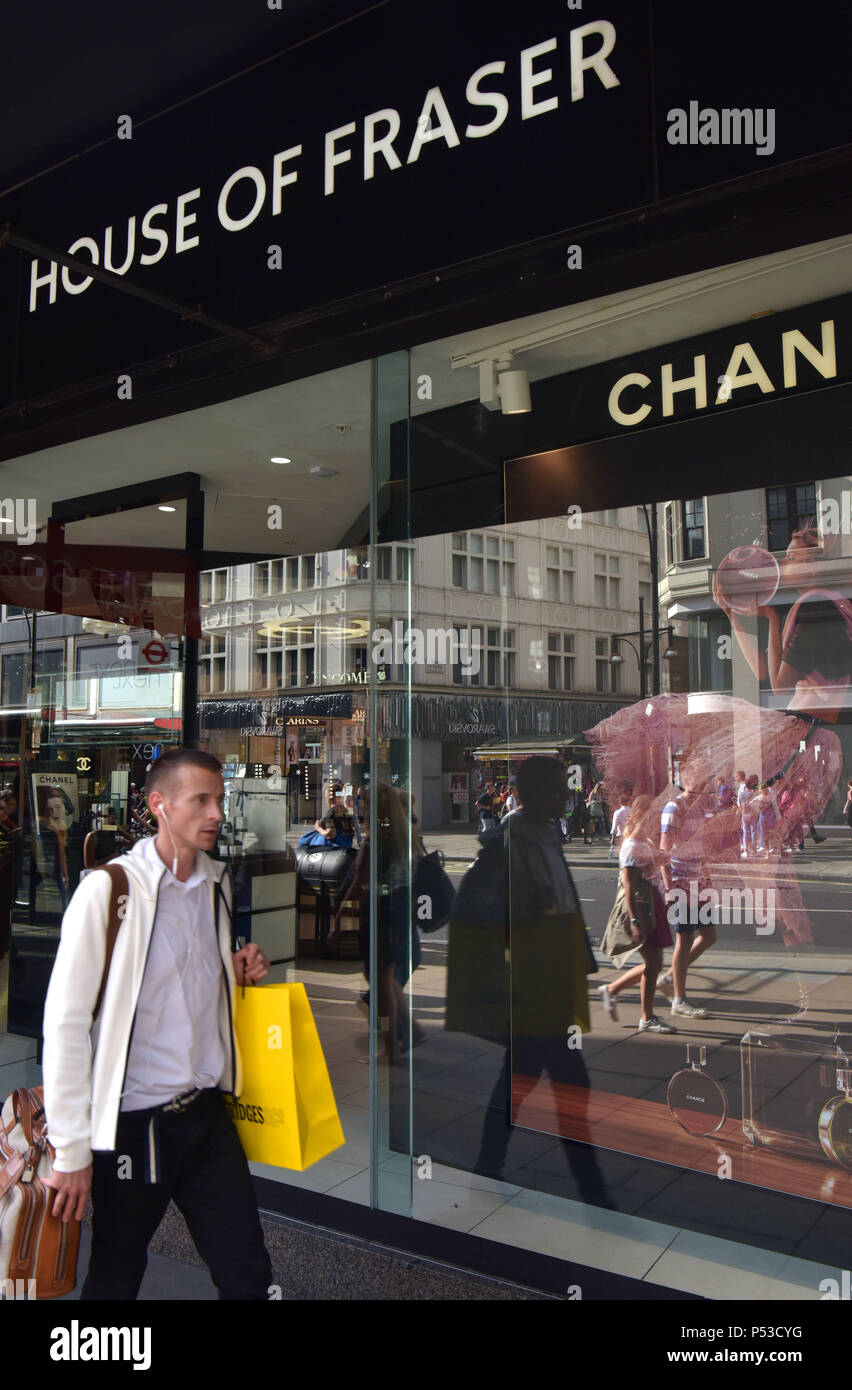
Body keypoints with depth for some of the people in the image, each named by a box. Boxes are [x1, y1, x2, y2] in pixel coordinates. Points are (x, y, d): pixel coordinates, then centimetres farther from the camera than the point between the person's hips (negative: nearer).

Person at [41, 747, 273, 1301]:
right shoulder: (109, 889, -15)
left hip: (207, 1111, 5)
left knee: (248, 1275, 10)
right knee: (115, 1280, 16)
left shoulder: (215, 884, 5)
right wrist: (72, 1151, -13)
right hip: (134, 1122, -5)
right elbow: (66, 1022, -14)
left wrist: (239, 972, 0)